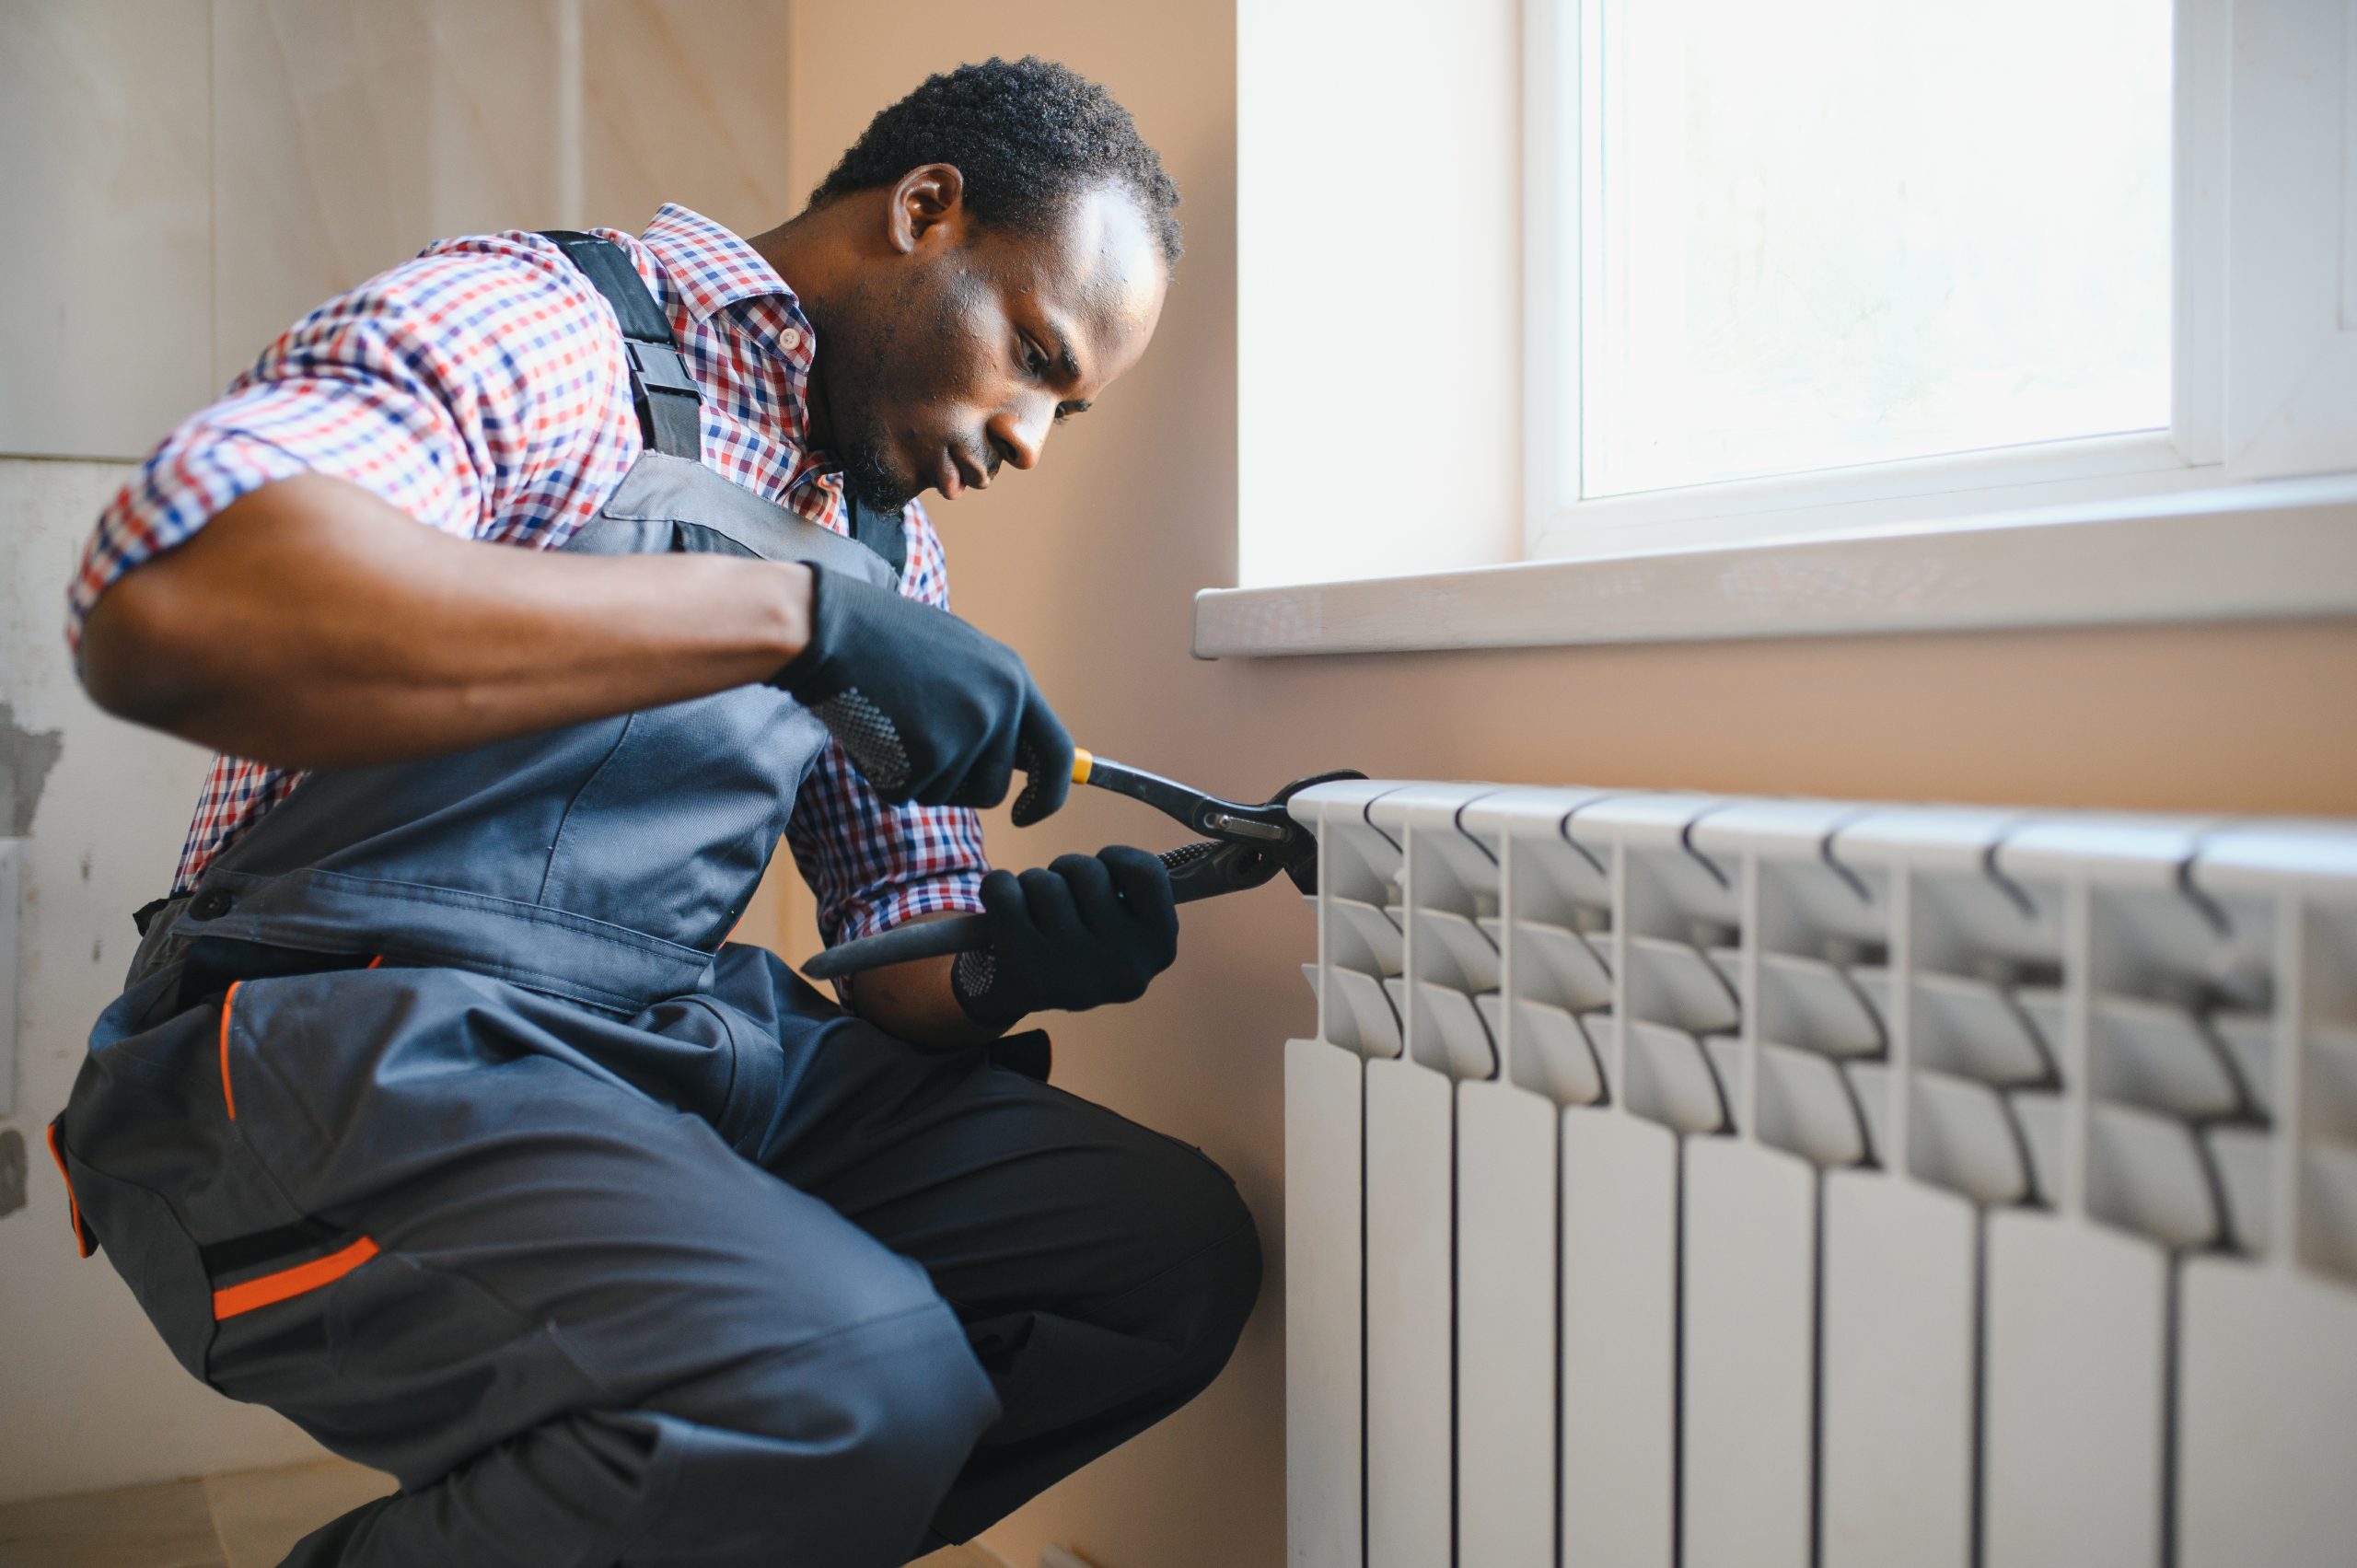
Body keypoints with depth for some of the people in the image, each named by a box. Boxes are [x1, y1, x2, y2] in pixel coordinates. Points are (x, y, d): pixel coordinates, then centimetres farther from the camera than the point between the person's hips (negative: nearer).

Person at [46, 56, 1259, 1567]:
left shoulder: (895, 550, 16)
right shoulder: (538, 320, -7)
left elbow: (898, 930, 17)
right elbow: (166, 608, -28)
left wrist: (1002, 964, -9)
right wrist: (794, 614, -29)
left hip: (683, 1053, 8)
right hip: (350, 1045, -8)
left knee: (1179, 1245, -4)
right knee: (852, 1380, -31)